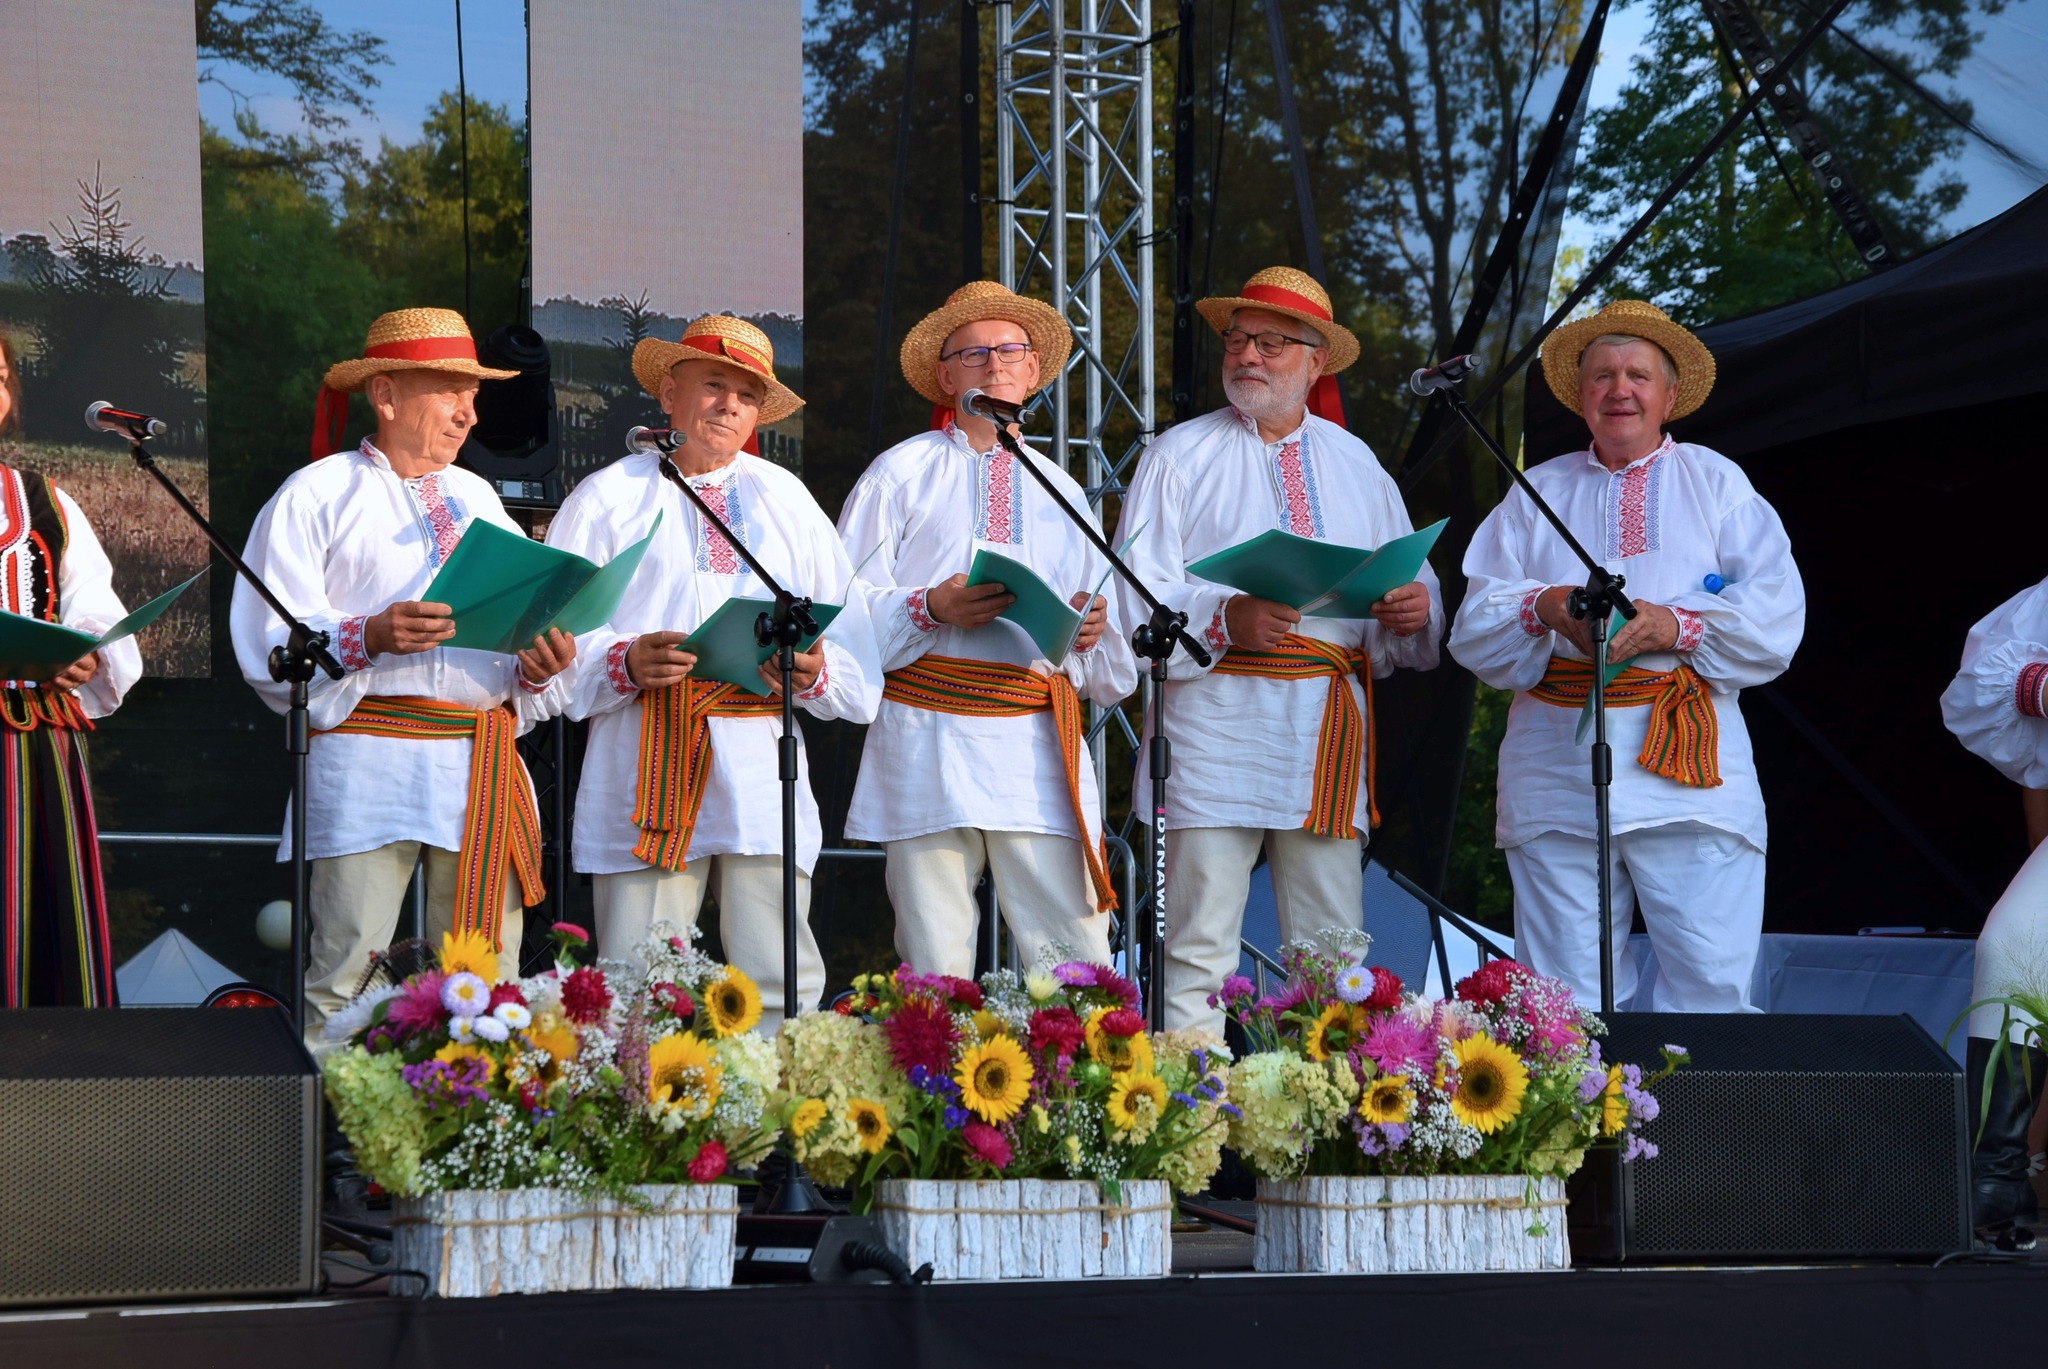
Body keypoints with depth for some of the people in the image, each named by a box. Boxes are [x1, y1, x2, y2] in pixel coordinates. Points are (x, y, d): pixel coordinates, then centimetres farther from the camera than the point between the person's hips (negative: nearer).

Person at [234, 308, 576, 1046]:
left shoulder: (477, 499, 24)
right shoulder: (318, 495, 6)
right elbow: (270, 645, -4)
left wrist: (536, 667, 0)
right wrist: (370, 638, -20)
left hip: (483, 763, 5)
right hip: (368, 761, -5)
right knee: (342, 982, -12)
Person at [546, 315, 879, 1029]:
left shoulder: (787, 500, 22)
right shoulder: (607, 500, 13)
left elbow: (853, 643, 15)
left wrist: (816, 671, -8)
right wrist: (627, 664, -16)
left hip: (760, 764, 2)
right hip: (641, 773, -2)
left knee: (780, 987, -7)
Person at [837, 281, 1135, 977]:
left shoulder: (1061, 492, 23)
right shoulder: (902, 473, 11)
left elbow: (1110, 672, 21)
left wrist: (1092, 632, -1)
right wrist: (929, 609, -14)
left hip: (1040, 747, 3)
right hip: (929, 744, -3)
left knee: (1079, 969, -7)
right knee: (935, 972, -6)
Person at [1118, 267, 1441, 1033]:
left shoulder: (1356, 465, 19)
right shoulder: (1179, 456, 7)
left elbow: (1412, 588, 18)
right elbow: (1138, 598, -3)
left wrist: (1411, 611, -7)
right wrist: (1224, 619, -21)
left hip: (1329, 733, 3)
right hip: (1214, 726, -3)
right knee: (1197, 953, -8)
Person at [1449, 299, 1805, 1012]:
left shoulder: (1716, 483, 14)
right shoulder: (1537, 493, 19)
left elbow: (1775, 613, 1)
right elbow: (1475, 628, 10)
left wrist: (1676, 625, -13)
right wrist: (1544, 606, -10)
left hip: (1688, 765, -2)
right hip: (1557, 769, 2)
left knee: (1710, 982, -10)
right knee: (1566, 1001, -1)